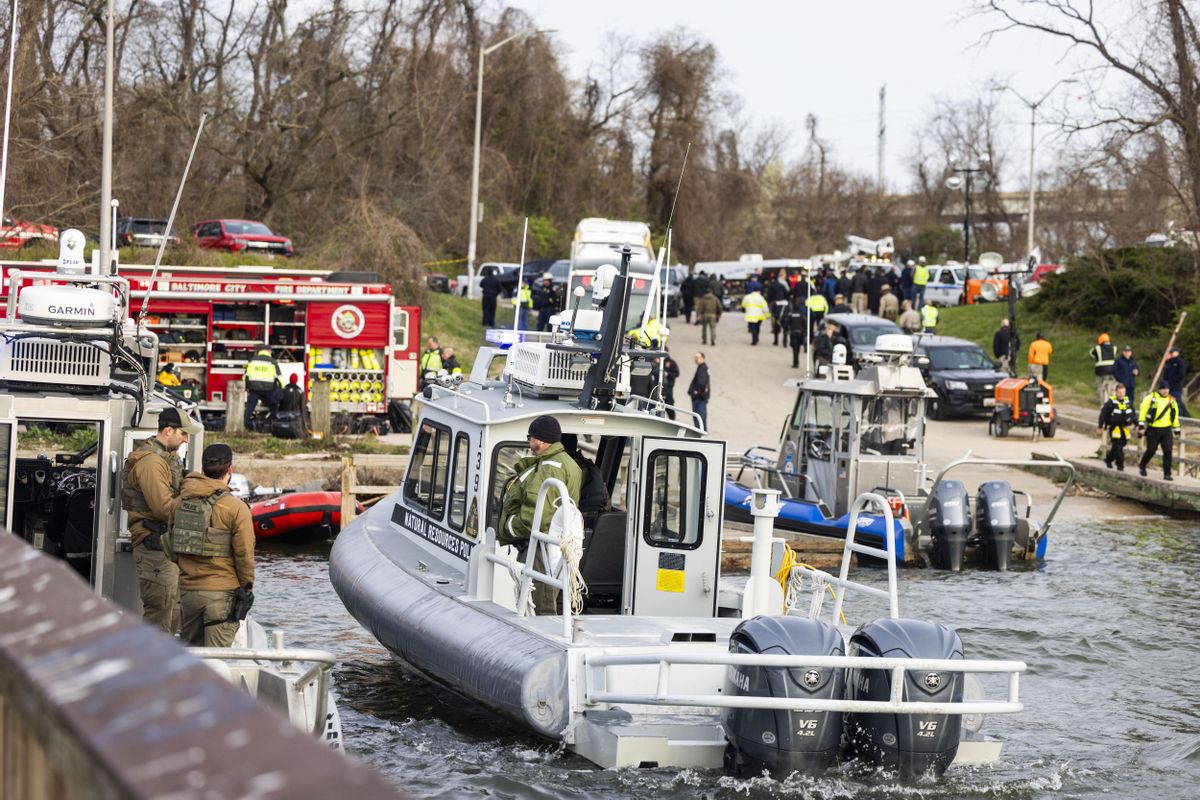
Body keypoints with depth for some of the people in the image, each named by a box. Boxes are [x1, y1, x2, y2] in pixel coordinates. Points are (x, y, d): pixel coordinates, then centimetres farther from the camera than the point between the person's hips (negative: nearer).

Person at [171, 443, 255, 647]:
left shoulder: (179, 503, 5)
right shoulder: (236, 508, -12)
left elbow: (173, 546, 13)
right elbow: (245, 554, -10)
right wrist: (247, 588, 2)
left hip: (187, 590, 5)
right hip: (221, 592, -5)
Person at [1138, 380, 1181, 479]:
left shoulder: (1172, 401, 7)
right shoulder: (1151, 398, -5)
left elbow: (1175, 416, 15)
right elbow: (1143, 411, -4)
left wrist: (1176, 430, 15)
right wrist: (1141, 426, -9)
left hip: (1166, 430, 3)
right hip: (1153, 430, -3)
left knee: (1168, 451, -6)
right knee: (1151, 450, 5)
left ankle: (1167, 474, -1)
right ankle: (1142, 466, 32)